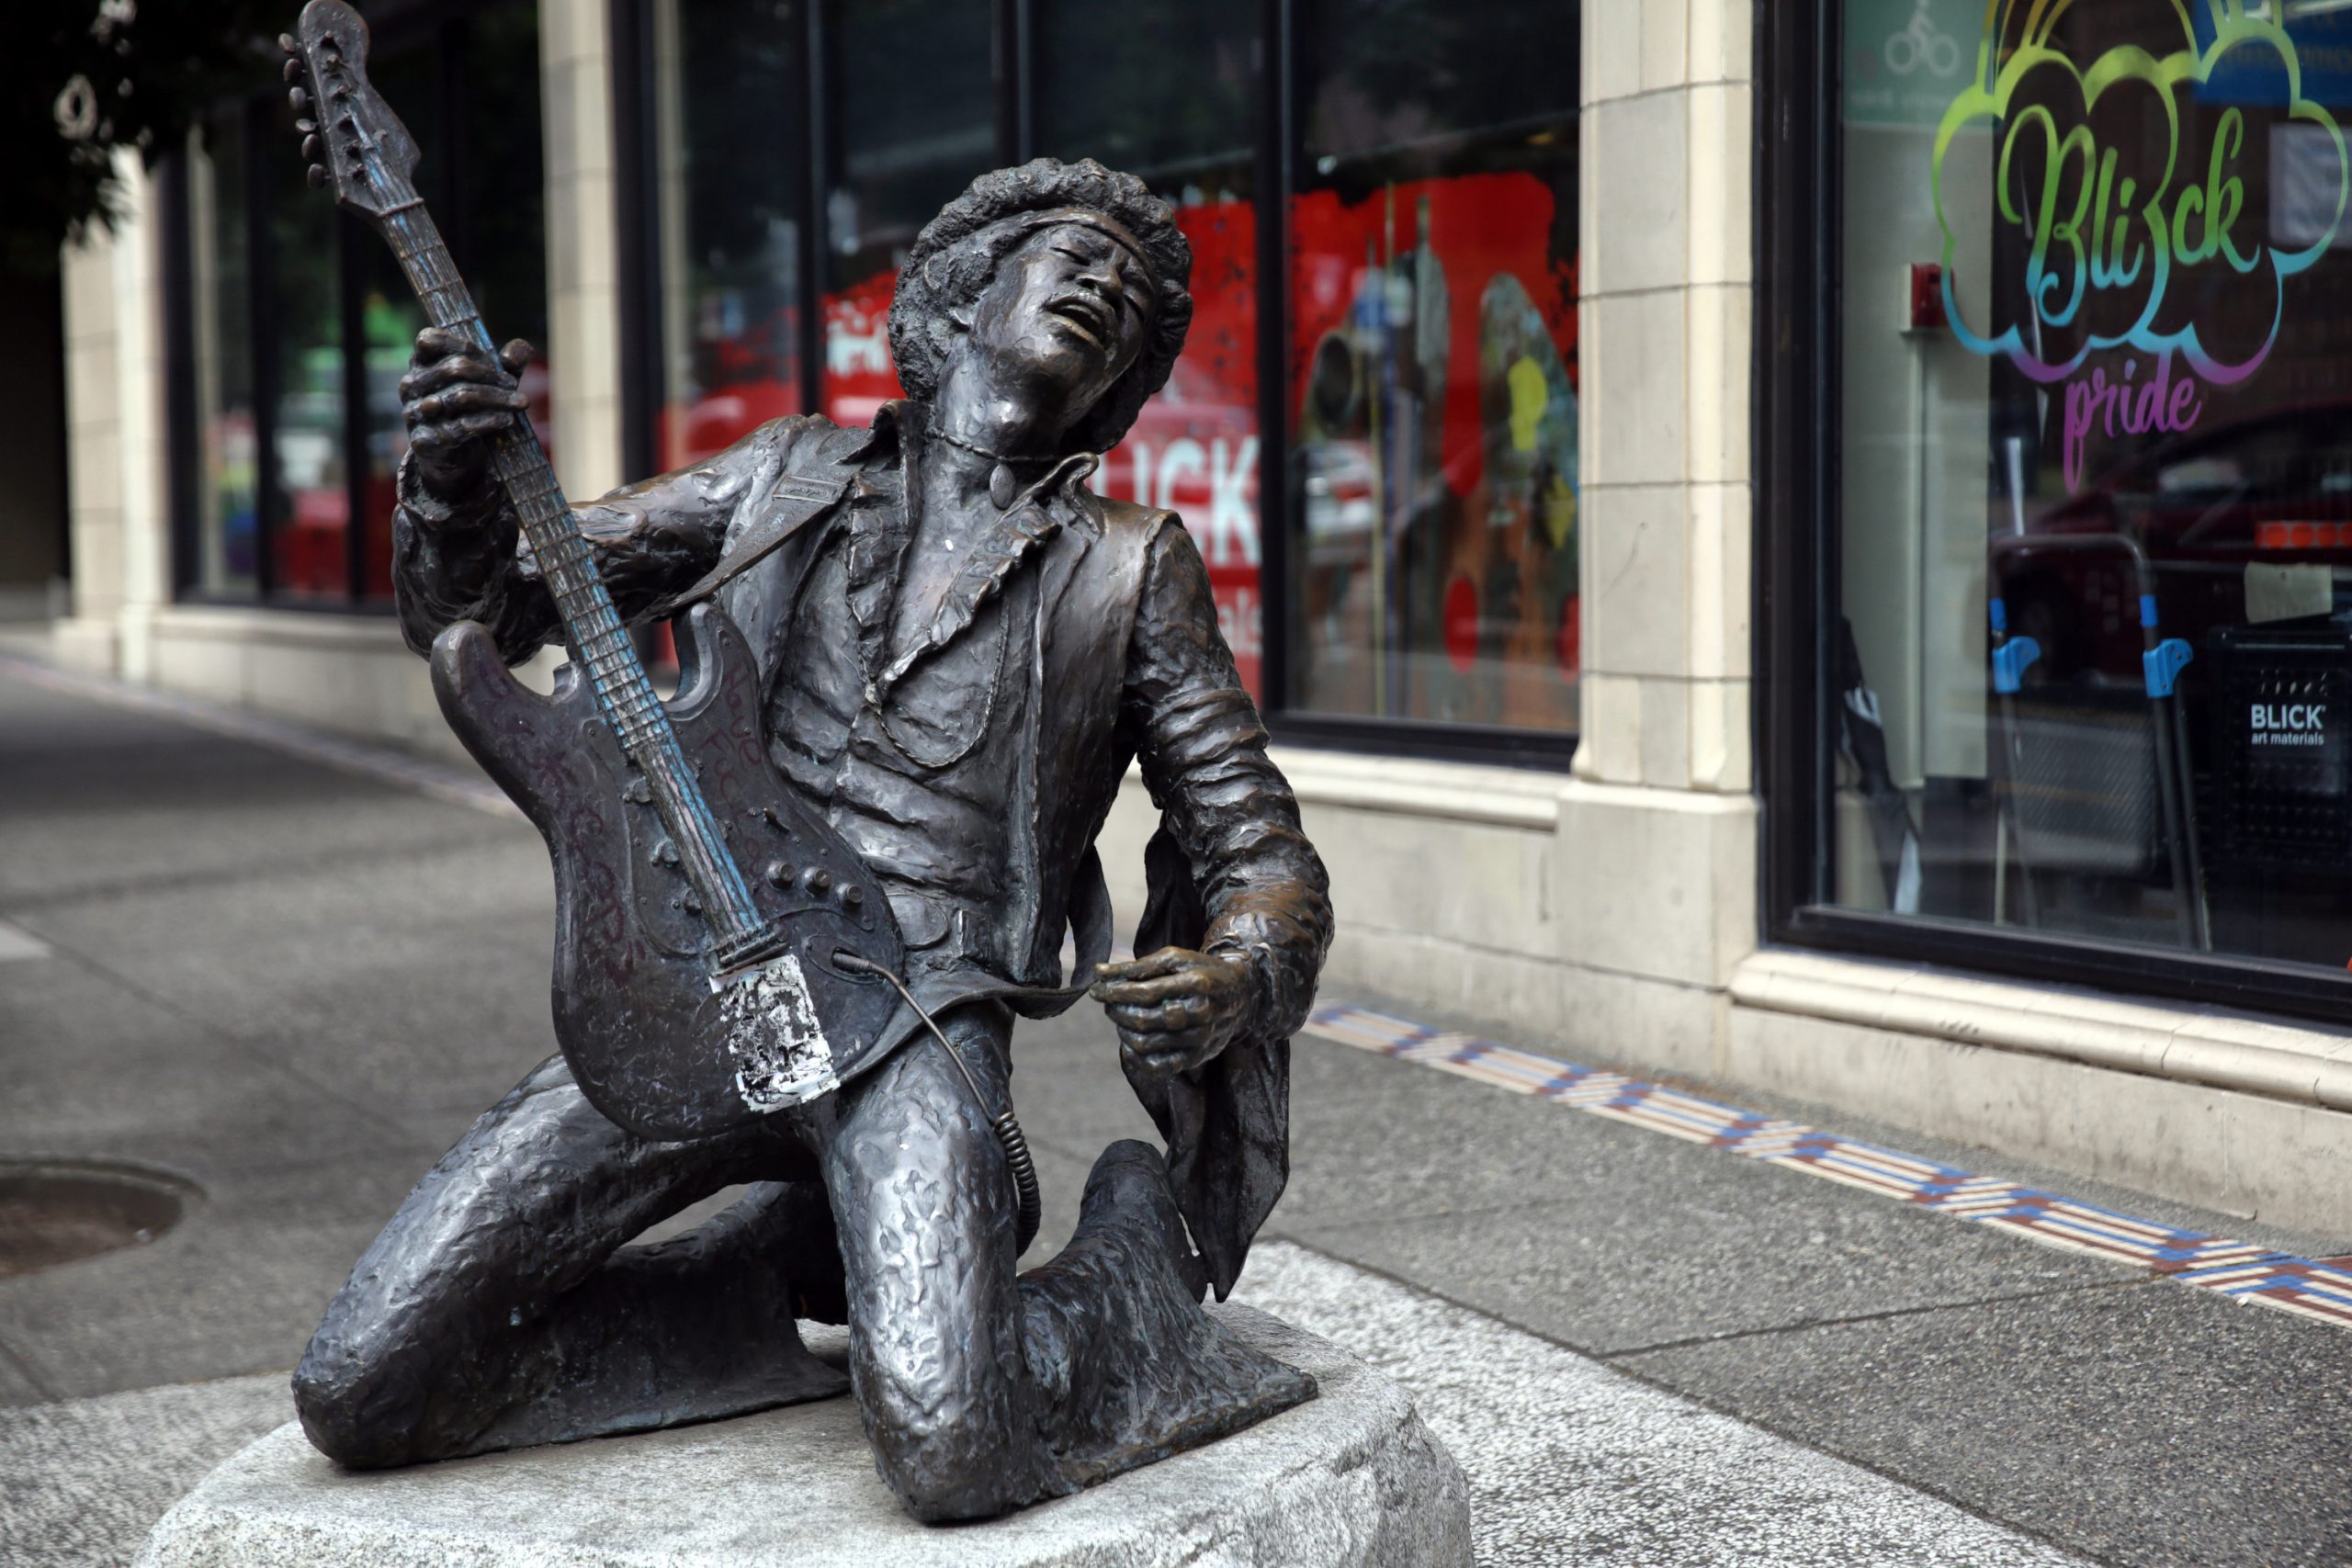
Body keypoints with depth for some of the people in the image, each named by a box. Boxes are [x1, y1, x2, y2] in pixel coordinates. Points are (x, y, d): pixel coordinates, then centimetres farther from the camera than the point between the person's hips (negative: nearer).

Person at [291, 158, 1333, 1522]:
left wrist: (1236, 977, -13)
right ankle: (771, 1278, 11)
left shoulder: (1129, 569, 12)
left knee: (949, 1450, -29)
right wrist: (453, 465, -6)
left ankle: (1125, 1271, 5)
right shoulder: (789, 479, 17)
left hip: (921, 1013, -3)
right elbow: (472, 613, 16)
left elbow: (1266, 853, 11)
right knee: (360, 1392, -10)